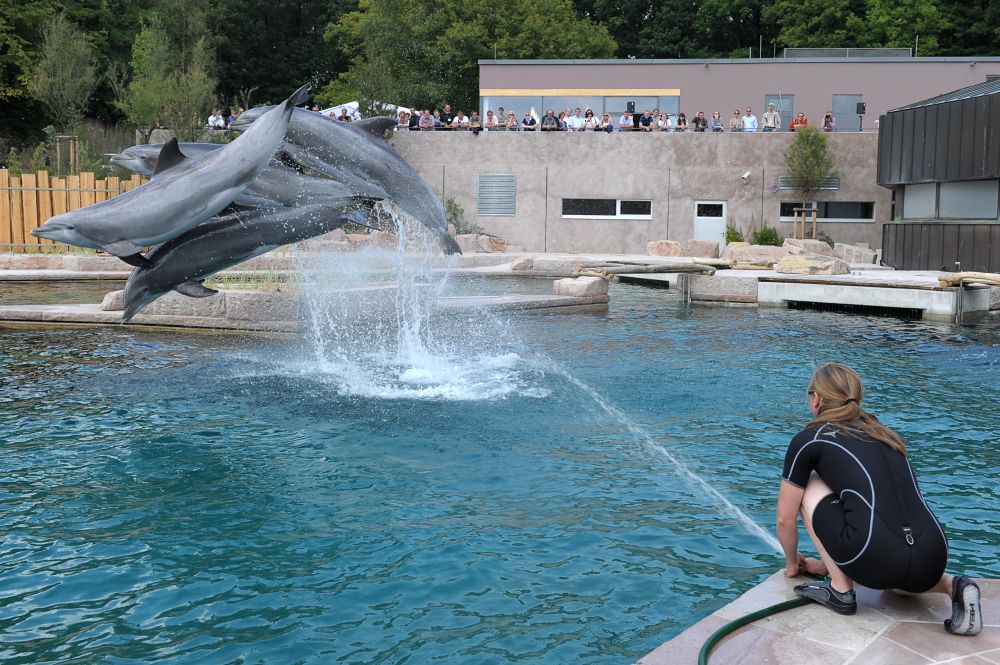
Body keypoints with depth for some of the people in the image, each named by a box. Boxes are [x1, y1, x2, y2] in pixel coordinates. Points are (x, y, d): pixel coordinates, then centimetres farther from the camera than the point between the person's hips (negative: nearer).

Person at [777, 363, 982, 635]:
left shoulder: (808, 440, 7)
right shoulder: (879, 433, 25)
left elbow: (785, 518, 12)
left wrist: (793, 563, 32)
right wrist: (829, 562, 47)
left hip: (877, 562, -7)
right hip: (931, 564, 7)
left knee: (811, 488, 15)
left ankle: (841, 591, 13)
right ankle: (952, 586, 11)